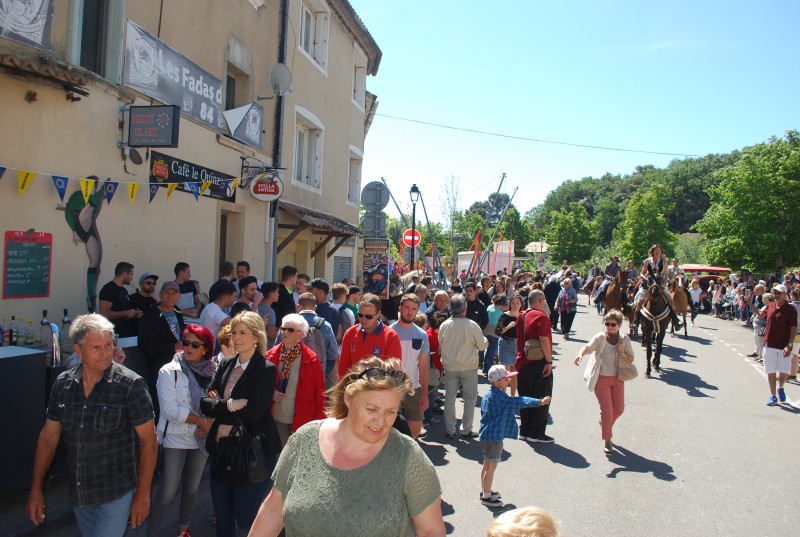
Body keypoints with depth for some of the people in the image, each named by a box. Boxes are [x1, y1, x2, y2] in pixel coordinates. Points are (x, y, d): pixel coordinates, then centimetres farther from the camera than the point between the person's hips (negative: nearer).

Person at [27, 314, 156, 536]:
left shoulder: (131, 385, -17)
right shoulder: (62, 384, -3)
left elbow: (149, 440, -13)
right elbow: (48, 437, 6)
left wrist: (143, 493, -13)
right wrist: (36, 489, 6)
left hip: (116, 493, -5)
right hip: (78, 493, 5)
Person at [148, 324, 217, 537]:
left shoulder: (213, 372, -1)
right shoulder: (169, 371, -9)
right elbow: (170, 410, -17)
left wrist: (210, 425, -18)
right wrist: (202, 421, -17)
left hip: (201, 439, 3)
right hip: (174, 439, -3)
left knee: (192, 489, 16)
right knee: (166, 494, -4)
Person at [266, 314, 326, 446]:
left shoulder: (311, 359, -9)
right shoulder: (271, 356, 0)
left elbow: (320, 393, -5)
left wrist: (319, 422, -7)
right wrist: (270, 393, -8)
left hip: (302, 419, -3)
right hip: (277, 417, 3)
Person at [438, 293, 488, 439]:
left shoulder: (444, 325, -7)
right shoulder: (472, 325, -16)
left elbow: (441, 346, 5)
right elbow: (482, 346, -6)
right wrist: (484, 339, 15)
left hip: (450, 367, 3)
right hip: (468, 367, -3)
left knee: (450, 398, 12)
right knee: (470, 398, 10)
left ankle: (450, 430, 18)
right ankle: (466, 430, 13)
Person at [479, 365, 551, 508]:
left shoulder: (489, 394, 9)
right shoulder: (498, 396, -22)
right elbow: (518, 402, -28)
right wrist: (539, 402, -29)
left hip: (486, 435, 10)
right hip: (493, 436, -10)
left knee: (487, 464, 21)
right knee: (491, 466, 0)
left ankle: (485, 491, 35)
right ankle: (486, 497, 10)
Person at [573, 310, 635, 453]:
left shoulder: (624, 339, -3)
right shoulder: (600, 337, -15)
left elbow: (631, 360, 3)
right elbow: (587, 347, -32)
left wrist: (622, 353, -17)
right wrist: (580, 355, -54)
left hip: (617, 379, 4)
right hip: (601, 378, -4)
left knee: (619, 409, 9)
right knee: (607, 409, -6)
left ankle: (604, 423, 41)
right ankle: (607, 440, 10)